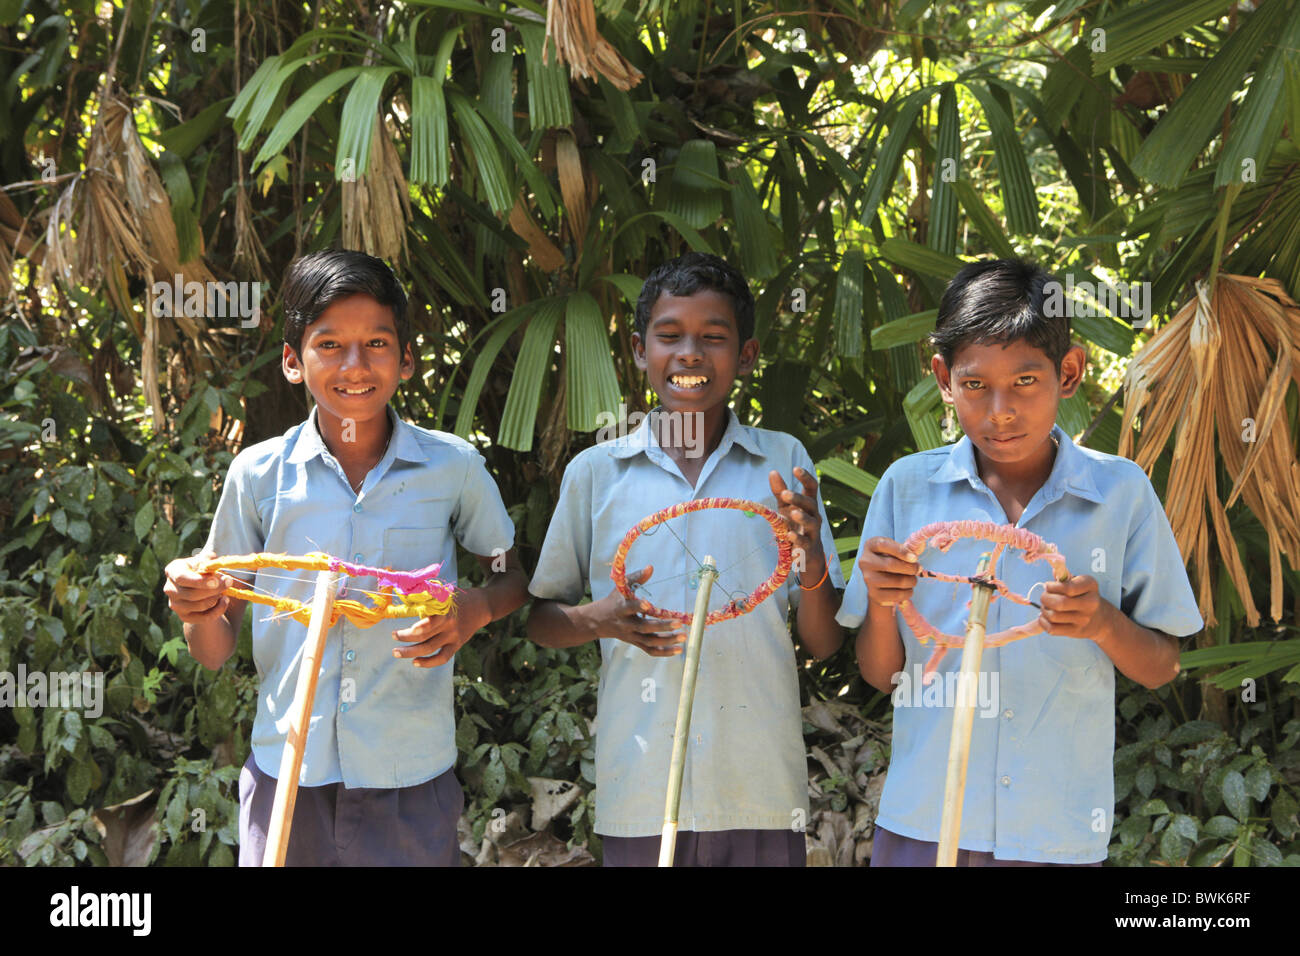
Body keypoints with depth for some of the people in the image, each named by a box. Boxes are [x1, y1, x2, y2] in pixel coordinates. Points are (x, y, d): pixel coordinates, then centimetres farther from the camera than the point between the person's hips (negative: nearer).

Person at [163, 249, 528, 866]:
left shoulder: (453, 467, -2)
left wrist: (475, 609, -9)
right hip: (286, 777, 1)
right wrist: (201, 611, -17)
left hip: (411, 780, 0)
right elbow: (215, 653, 5)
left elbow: (512, 578, 13)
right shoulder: (257, 474, -1)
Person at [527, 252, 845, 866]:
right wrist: (598, 620, -9)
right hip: (637, 799, 0)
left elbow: (824, 645, 5)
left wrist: (811, 556, -14)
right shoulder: (594, 473, 3)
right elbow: (540, 619, 12)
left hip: (761, 793, 0)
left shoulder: (783, 464, 3)